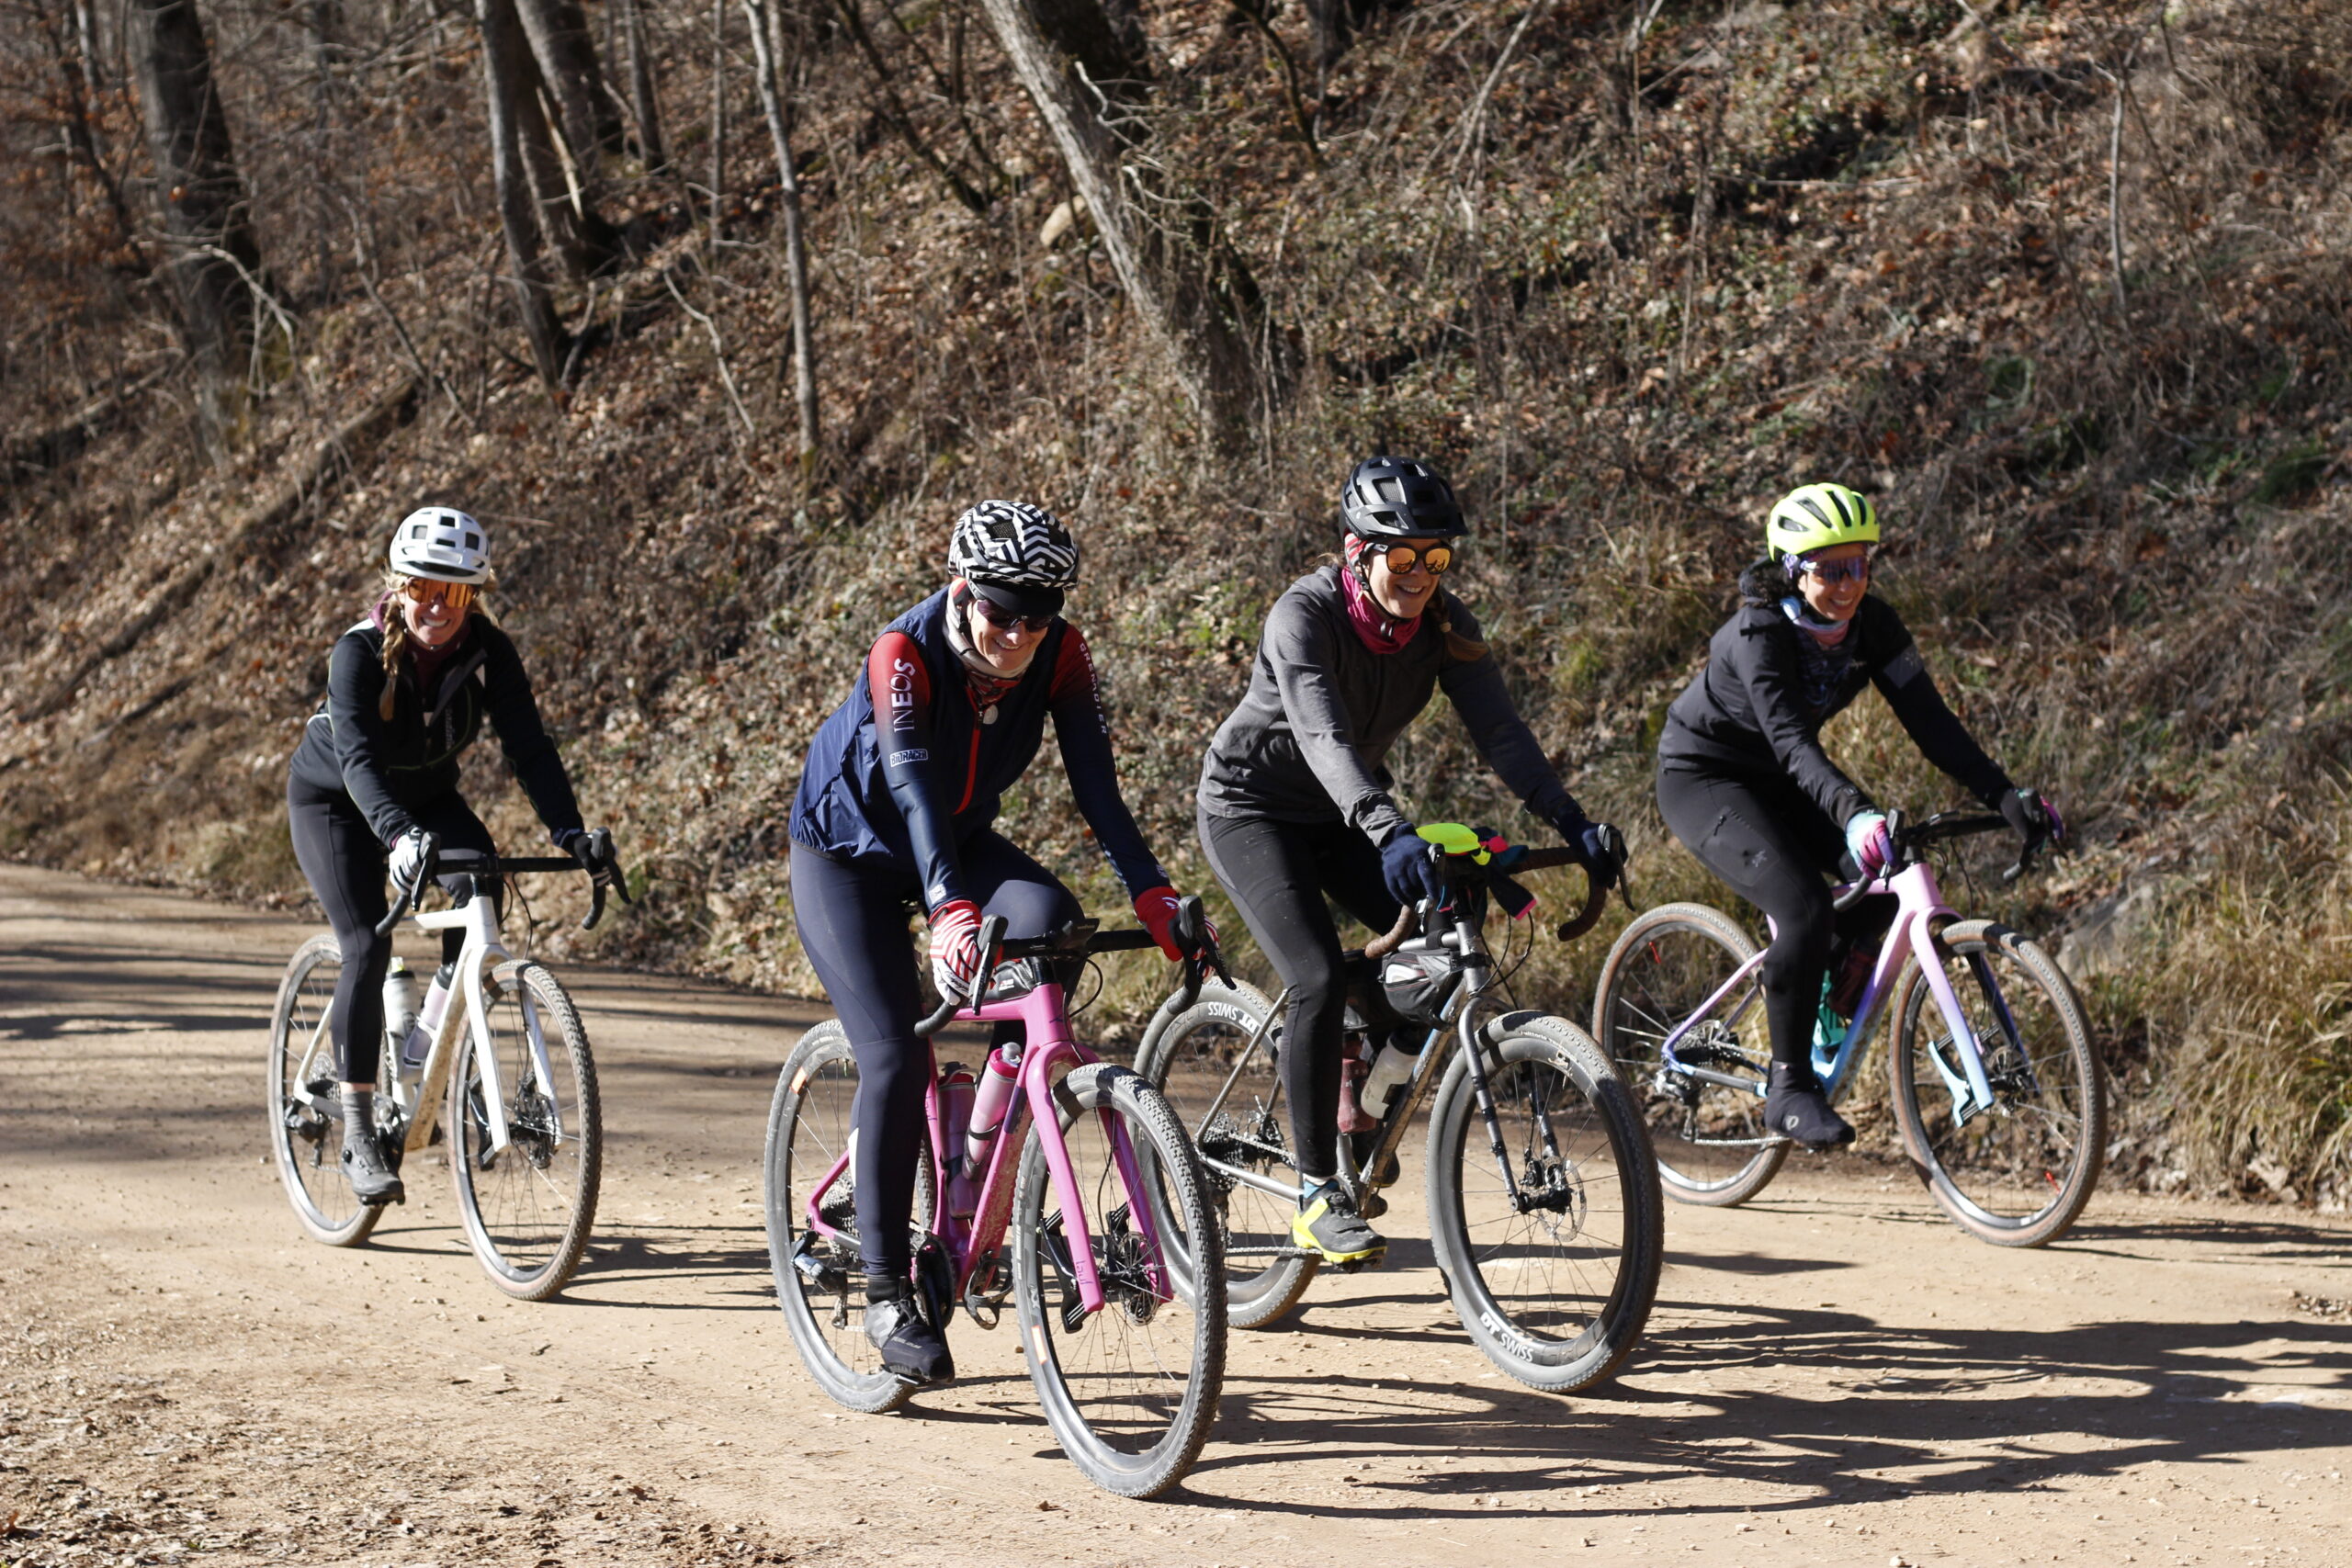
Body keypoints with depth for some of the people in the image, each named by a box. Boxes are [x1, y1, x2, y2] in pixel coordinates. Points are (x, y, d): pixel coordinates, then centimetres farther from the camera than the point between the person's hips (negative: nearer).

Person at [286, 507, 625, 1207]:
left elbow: (528, 743, -27)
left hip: (426, 796, 3)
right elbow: (359, 758, -43)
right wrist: (399, 836, -60)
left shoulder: (488, 651, -21)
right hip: (333, 800, -3)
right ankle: (358, 1133, -12)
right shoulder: (360, 652, -31)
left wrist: (570, 832, -42)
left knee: (480, 889, -25)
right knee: (367, 946, -20)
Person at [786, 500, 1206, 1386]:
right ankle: (886, 1292, -9)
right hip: (849, 853, -4)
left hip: (959, 843, 4)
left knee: (1051, 920, -28)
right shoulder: (903, 654, -31)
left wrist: (1152, 895, -36)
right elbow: (911, 788, -45)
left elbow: (1096, 785, -23)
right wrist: (949, 911, -60)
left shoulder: (1059, 656, -19)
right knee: (895, 1058, -18)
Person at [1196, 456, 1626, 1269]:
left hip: (1343, 814, 6)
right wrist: (1389, 832, -58)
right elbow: (1323, 734, -43)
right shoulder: (1306, 614, -28)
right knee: (1320, 981, -23)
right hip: (1252, 805, -6)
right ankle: (1317, 1193, -14)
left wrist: (1573, 823, -32)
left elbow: (1498, 729, -18)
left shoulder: (1441, 624, -11)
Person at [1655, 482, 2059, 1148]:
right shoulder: (1760, 635, -29)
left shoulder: (1873, 625, -11)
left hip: (1775, 780, 7)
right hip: (1702, 777, -7)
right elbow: (1791, 740, -42)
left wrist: (2004, 794, -28)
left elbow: (1927, 717, -16)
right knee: (1803, 906, -28)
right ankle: (1788, 1087, -16)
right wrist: (1853, 810, -59)